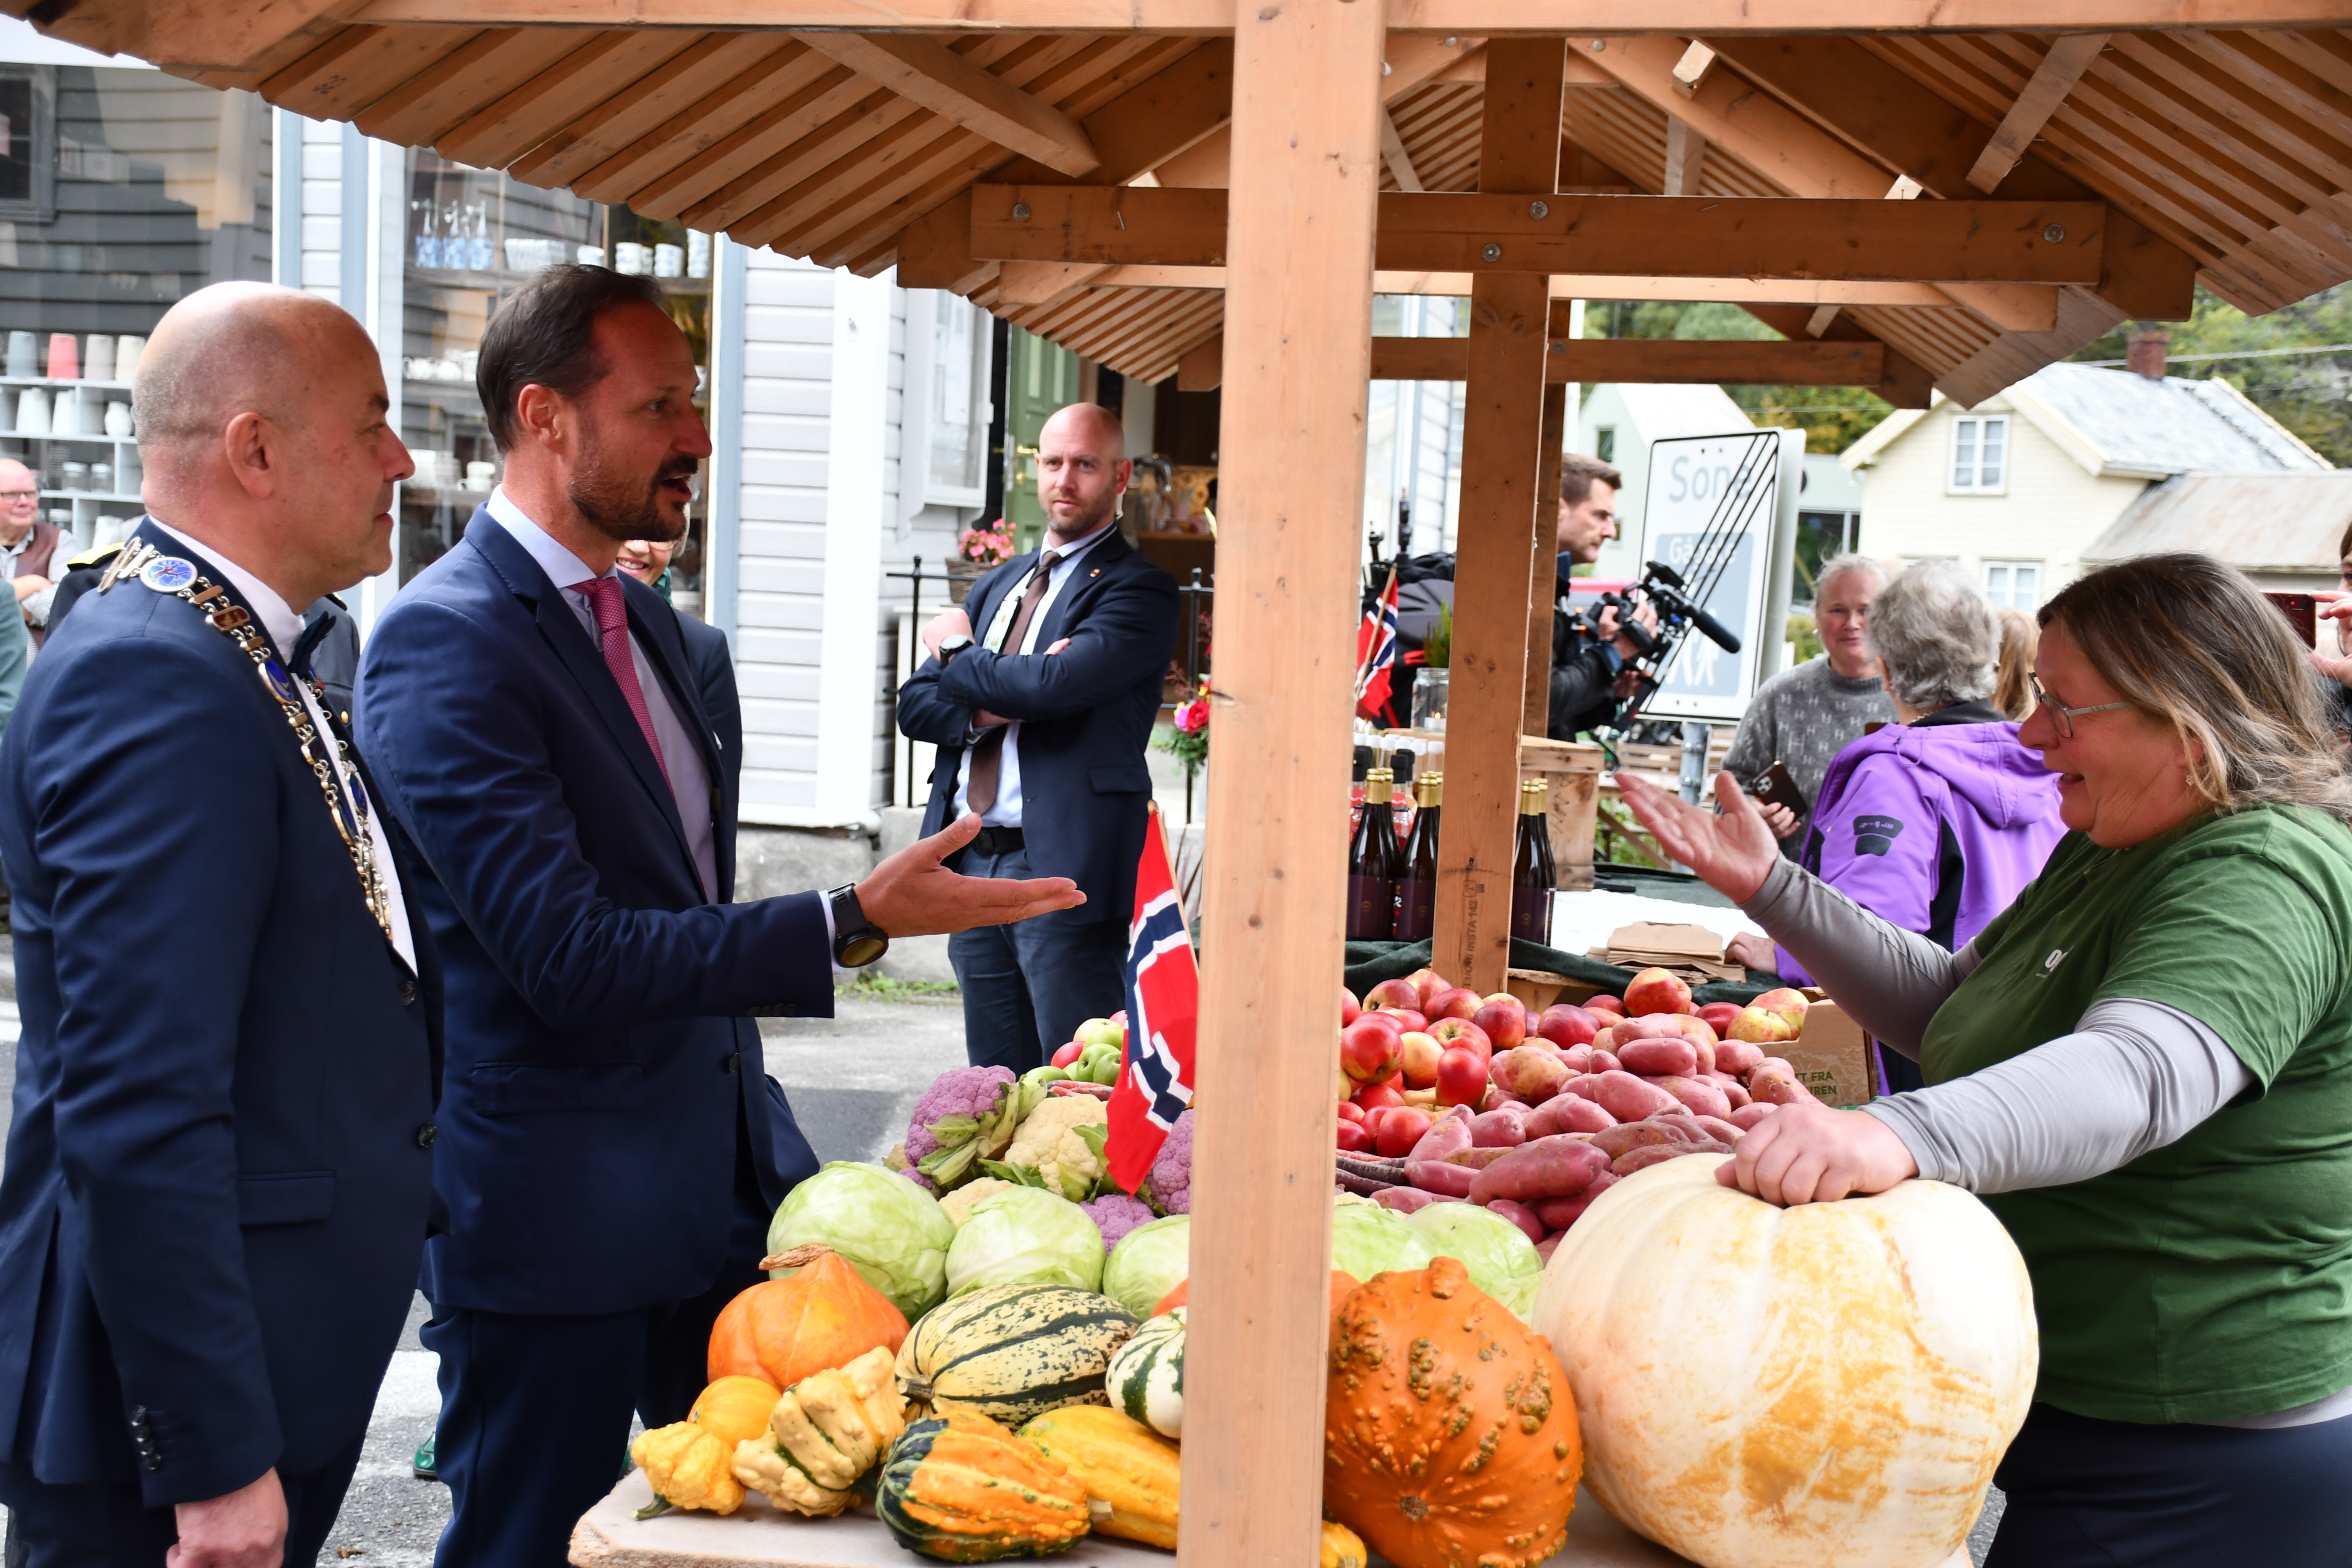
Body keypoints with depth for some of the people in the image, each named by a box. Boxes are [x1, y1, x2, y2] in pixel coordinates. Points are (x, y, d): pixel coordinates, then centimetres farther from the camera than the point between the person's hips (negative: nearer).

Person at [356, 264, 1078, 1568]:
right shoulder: (445, 642, -18)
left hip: (719, 1181, 8)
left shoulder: (641, 616, 11)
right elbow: (566, 956, -25)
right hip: (555, 1216, -8)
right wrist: (851, 923, -29)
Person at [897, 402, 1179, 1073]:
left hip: (1061, 868, -7)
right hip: (972, 864, 7)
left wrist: (958, 654, -2)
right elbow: (916, 704, 13)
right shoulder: (997, 584, 19)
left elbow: (1055, 683, -21)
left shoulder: (1137, 588, -5)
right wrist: (987, 707, -9)